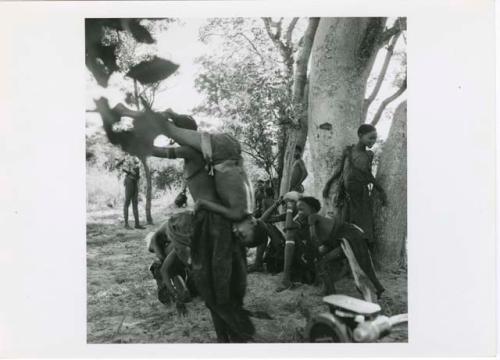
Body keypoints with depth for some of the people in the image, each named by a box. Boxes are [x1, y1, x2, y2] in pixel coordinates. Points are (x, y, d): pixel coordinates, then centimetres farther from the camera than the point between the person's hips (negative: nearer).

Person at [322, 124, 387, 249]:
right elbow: (340, 169, 11)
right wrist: (328, 184, 11)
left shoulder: (369, 155, 6)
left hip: (361, 195, 2)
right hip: (346, 195, -2)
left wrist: (381, 191, 20)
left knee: (365, 231, -4)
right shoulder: (348, 151, -1)